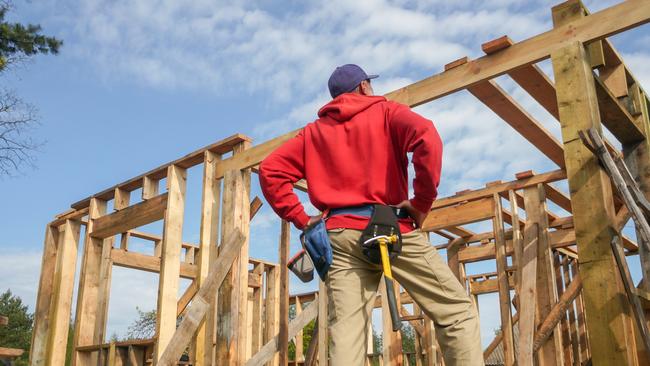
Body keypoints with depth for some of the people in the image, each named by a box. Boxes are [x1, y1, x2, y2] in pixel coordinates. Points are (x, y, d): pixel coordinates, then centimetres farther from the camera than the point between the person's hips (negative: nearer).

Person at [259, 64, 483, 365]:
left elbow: (270, 170, 12)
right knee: (458, 312, 5)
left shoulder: (314, 131, 19)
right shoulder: (386, 112, 8)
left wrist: (300, 219, 9)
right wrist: (422, 202, -8)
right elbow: (427, 138, -13)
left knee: (345, 331, -1)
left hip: (340, 235, 4)